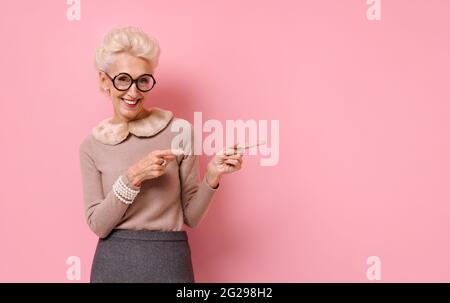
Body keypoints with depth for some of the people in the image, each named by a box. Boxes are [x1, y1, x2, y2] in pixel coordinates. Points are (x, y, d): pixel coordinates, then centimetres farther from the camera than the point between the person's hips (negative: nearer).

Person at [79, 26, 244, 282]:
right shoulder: (92, 145, 0)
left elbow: (191, 217, -2)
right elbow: (98, 224, -6)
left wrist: (212, 177, -18)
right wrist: (133, 177, -18)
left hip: (169, 261, -1)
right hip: (113, 262, 2)